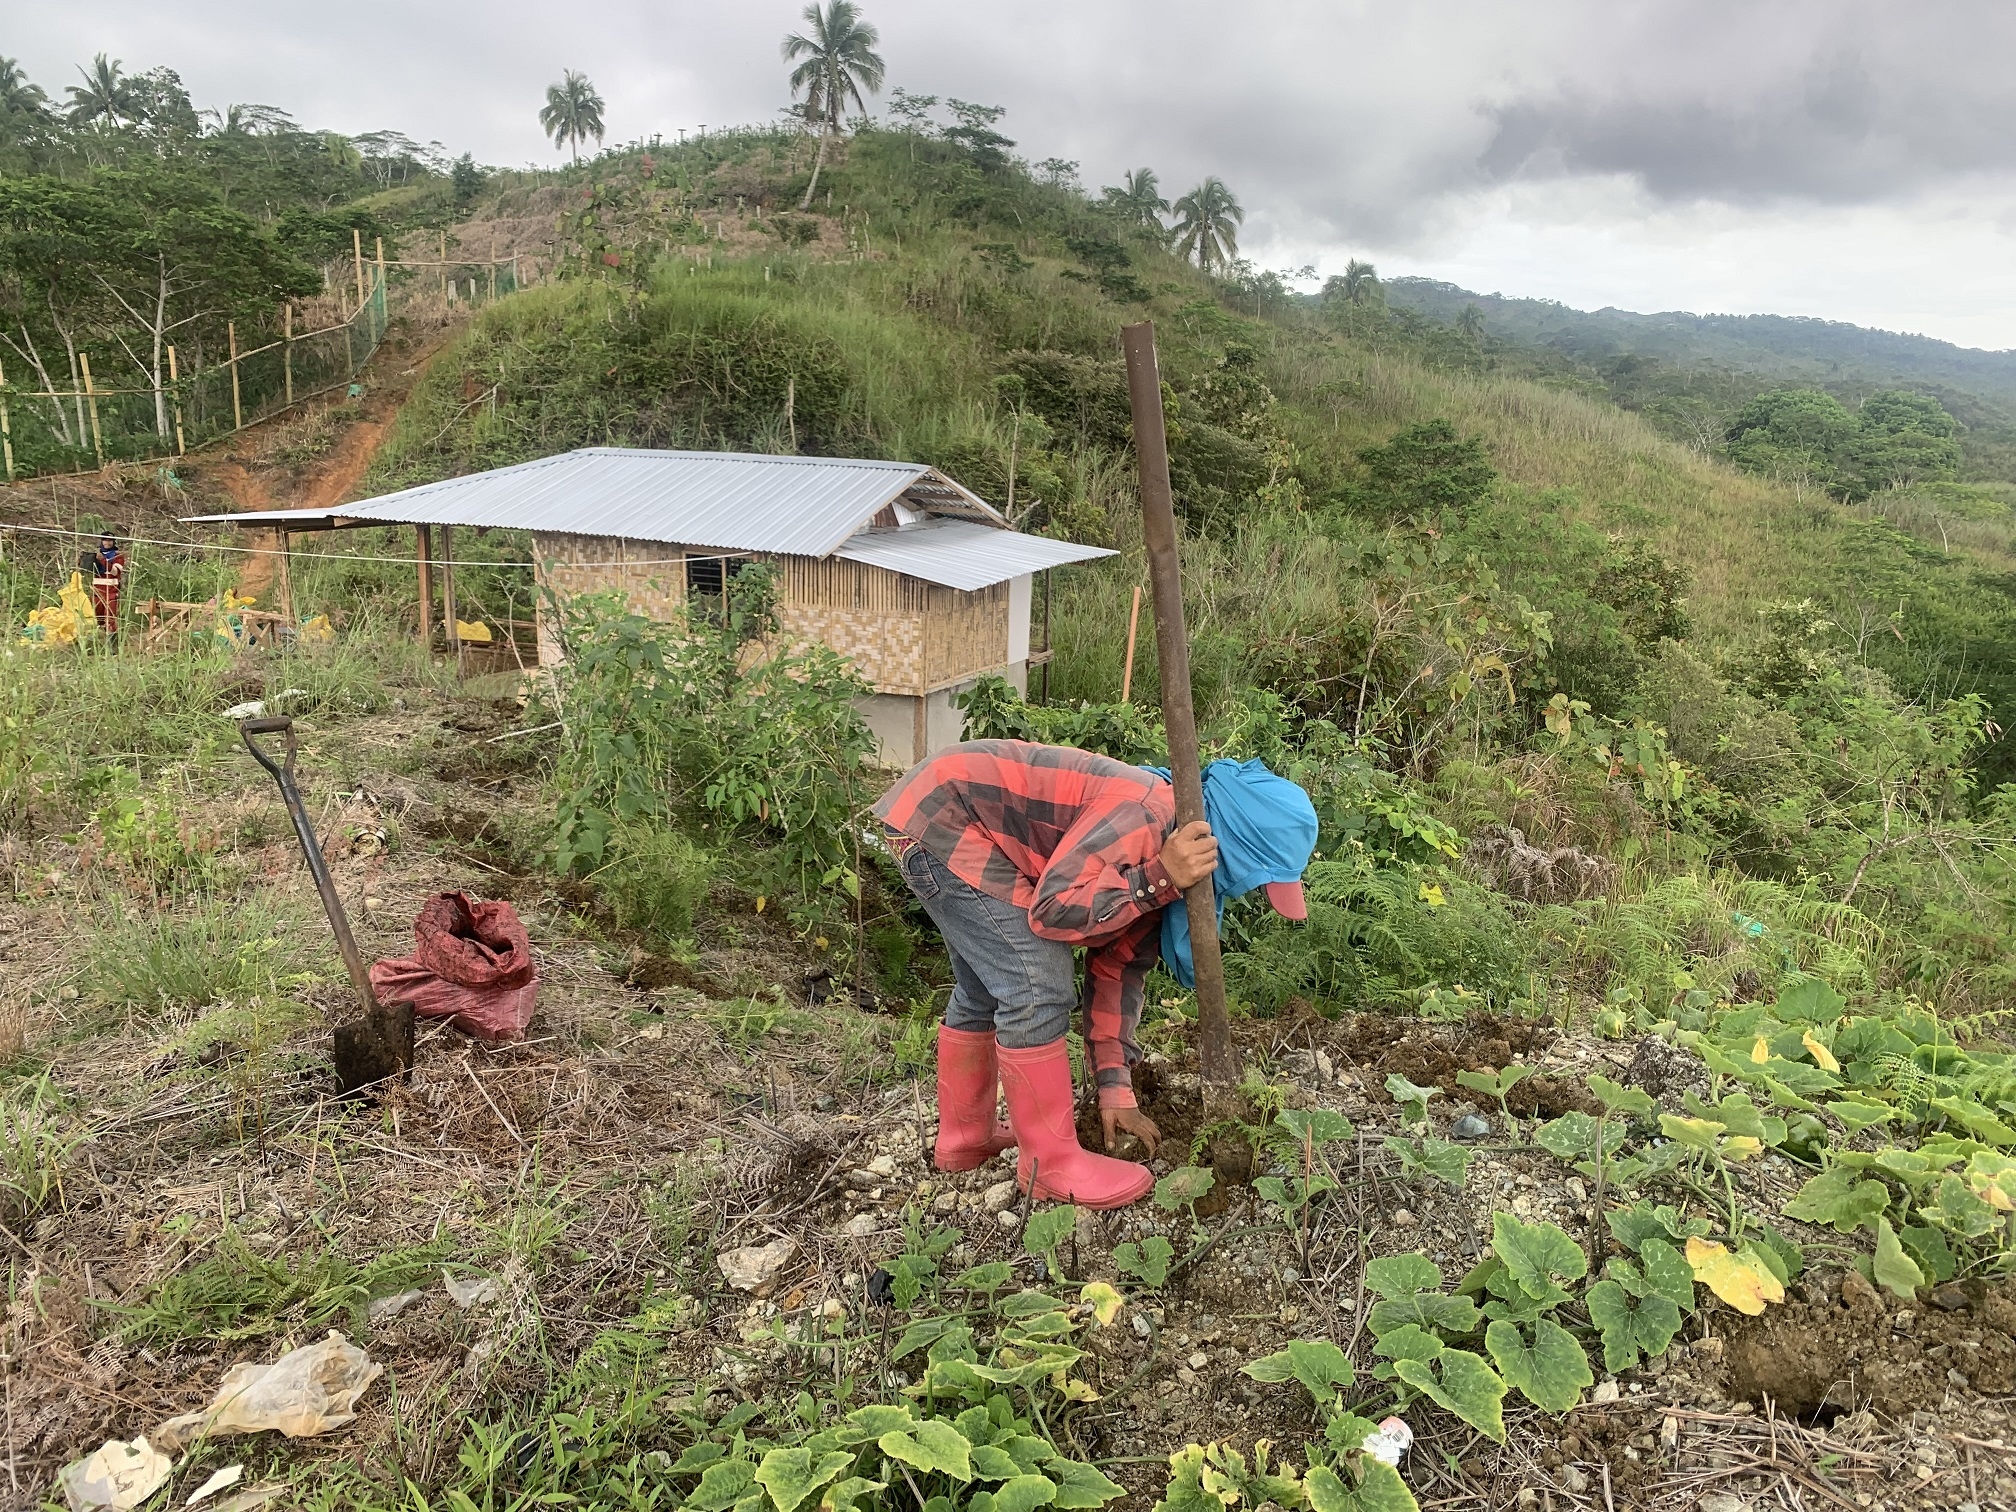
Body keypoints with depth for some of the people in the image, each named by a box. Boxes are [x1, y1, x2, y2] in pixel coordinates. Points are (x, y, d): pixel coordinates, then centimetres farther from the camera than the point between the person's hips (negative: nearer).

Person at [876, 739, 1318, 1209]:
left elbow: (1118, 969, 10)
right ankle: (1049, 1163, 4)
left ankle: (964, 1138, 35)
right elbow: (1053, 907, -29)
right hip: (940, 816, -10)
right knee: (1036, 990, -10)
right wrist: (1159, 879, -30)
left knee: (984, 990, 20)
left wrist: (1115, 1088, 8)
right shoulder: (1145, 814, -25)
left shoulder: (1158, 856, 5)